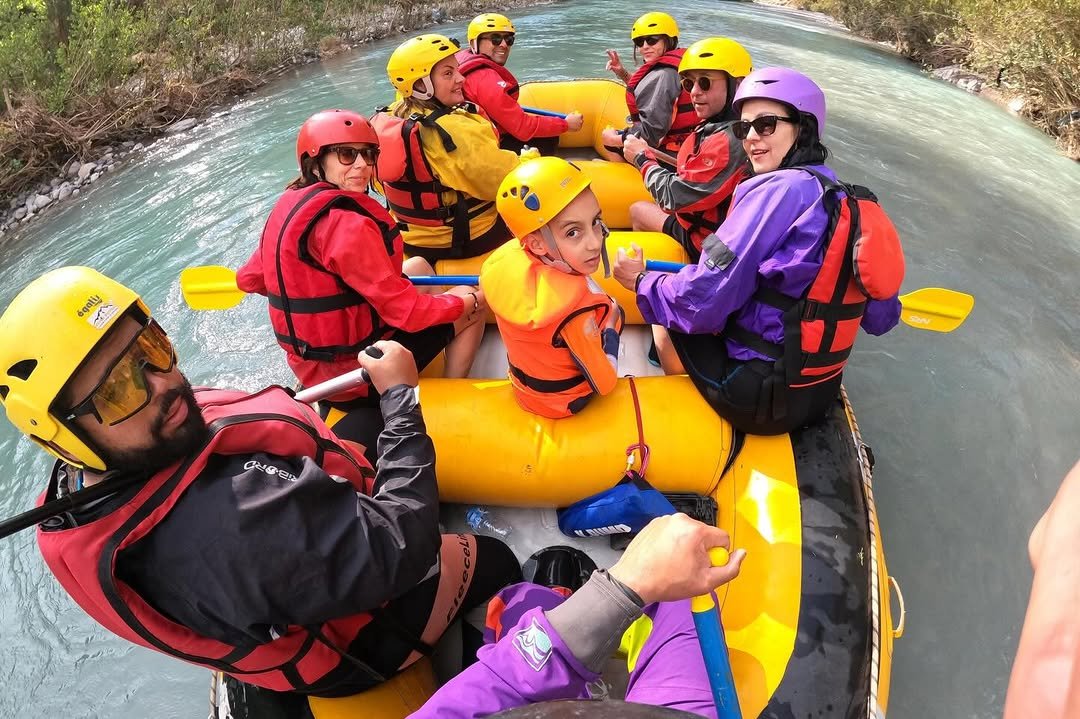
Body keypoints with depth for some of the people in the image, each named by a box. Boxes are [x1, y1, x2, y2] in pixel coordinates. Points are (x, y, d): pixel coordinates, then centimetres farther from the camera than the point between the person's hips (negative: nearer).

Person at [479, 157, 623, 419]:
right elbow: (604, 383, -26)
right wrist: (610, 324, -12)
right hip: (564, 402, -5)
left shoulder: (506, 258, -24)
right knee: (613, 313, 20)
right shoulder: (575, 301, -43)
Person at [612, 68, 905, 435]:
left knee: (668, 333, 12)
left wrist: (640, 280, -3)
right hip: (819, 394, 7)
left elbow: (703, 303, -22)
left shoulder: (778, 189, -19)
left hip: (760, 401, -7)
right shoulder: (849, 200, 3)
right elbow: (880, 319, 11)